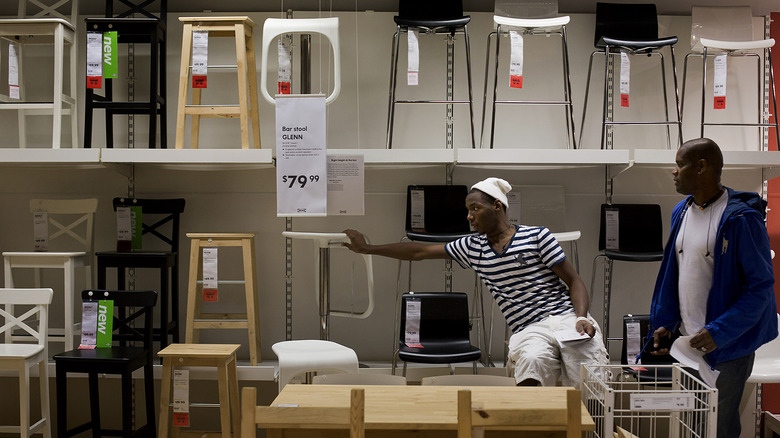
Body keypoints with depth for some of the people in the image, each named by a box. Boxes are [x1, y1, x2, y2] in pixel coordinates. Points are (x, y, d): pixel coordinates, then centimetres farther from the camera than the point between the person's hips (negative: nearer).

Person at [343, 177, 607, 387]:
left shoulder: (536, 236, 4)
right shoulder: (472, 248, 15)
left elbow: (574, 281, 5)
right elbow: (420, 252, 20)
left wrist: (581, 318, -14)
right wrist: (367, 249, 22)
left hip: (564, 316, -1)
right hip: (528, 330, 1)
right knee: (532, 359, -35)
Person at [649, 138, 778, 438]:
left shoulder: (741, 218, -16)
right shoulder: (681, 211, 8)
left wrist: (720, 332, -22)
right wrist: (664, 322, 6)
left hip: (726, 346, -7)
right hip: (686, 339, 7)